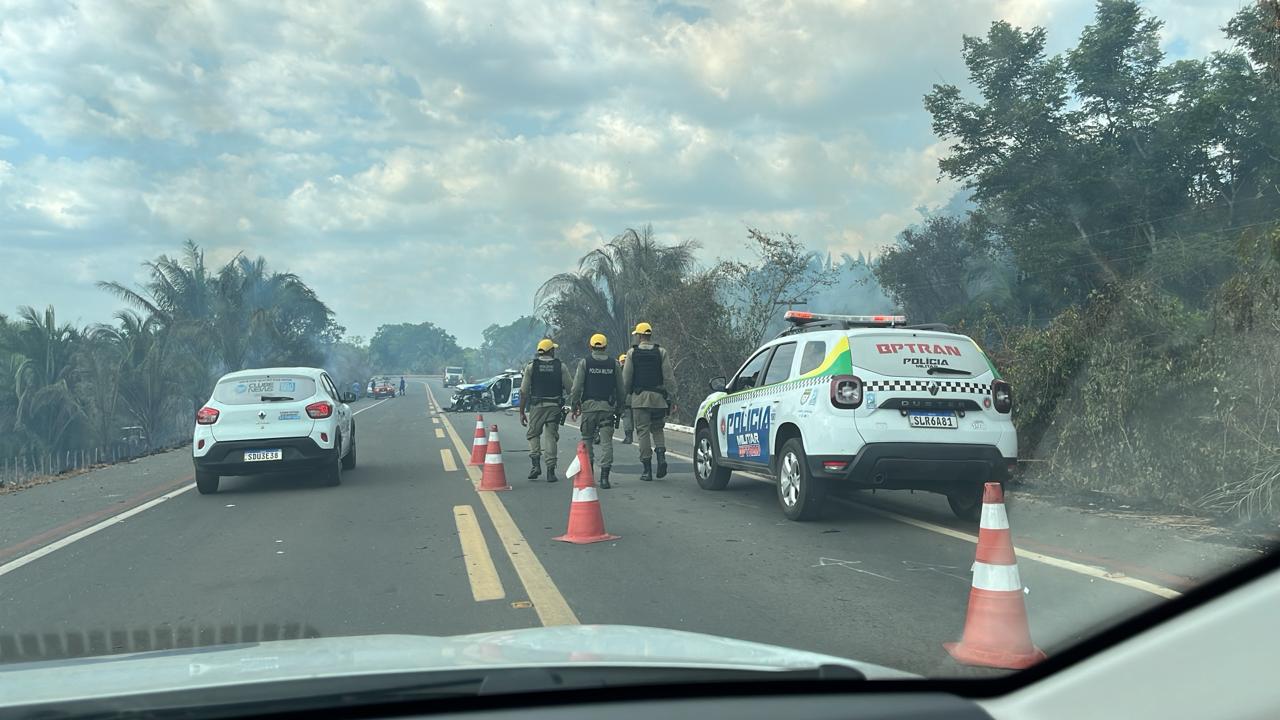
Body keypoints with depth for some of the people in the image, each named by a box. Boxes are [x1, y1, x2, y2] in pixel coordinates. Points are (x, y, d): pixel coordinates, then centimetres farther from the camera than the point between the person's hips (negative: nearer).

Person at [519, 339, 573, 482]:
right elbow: (571, 387, -2)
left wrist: (522, 412, 4)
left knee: (533, 434, 15)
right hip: (555, 406, 0)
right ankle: (550, 471, 2)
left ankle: (536, 464, -2)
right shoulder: (561, 366, 2)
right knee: (551, 437, 5)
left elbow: (524, 391, -1)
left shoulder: (531, 366, 1)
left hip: (536, 406, 0)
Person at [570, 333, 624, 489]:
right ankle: (604, 477, -6)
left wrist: (574, 406, 6)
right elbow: (620, 389, 8)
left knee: (587, 439, 14)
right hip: (608, 408, 1)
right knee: (606, 441, 0)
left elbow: (577, 388, -3)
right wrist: (618, 407, 17)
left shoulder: (584, 363, -1)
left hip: (589, 406, -1)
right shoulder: (614, 364, 5)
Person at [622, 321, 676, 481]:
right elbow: (668, 377, 0)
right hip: (658, 397, 1)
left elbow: (626, 379, 0)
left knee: (642, 432, 2)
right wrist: (670, 397, 7)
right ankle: (661, 454, -9)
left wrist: (626, 394, 15)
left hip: (639, 398, -1)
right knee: (657, 429, 16)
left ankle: (647, 469, 1)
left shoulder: (632, 353, 0)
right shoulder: (661, 352, 3)